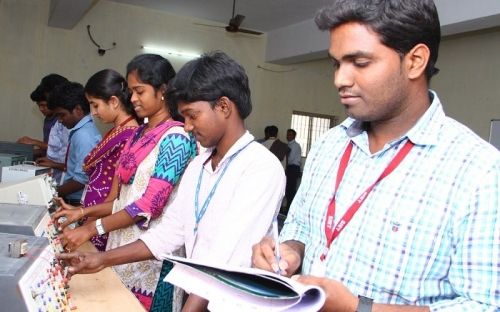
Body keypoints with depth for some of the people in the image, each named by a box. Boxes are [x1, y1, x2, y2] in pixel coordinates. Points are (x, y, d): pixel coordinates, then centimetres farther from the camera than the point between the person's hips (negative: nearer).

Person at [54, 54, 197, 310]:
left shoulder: (176, 137, -13)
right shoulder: (139, 134, 12)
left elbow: (151, 203, -19)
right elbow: (125, 197, 13)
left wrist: (92, 228, -20)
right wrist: (83, 212, 3)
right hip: (122, 244, 7)